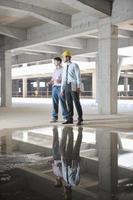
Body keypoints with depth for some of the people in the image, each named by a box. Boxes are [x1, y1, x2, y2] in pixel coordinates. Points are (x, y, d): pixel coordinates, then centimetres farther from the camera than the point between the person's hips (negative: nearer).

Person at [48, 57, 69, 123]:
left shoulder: (63, 69, -2)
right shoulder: (55, 70, 19)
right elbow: (52, 79, 18)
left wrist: (60, 81, -23)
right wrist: (49, 82, -1)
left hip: (61, 87, -6)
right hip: (54, 87, 6)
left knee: (63, 103, -7)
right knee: (54, 103, 4)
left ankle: (66, 117, 0)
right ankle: (54, 117, 8)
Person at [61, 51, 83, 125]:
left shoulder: (75, 65, -5)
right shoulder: (65, 67, 18)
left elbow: (78, 76, -12)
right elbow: (63, 79, 17)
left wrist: (78, 87, -22)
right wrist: (62, 90, 12)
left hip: (74, 86, -7)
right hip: (67, 86, 7)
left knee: (77, 103, -7)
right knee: (69, 103, 5)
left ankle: (80, 119, -2)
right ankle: (70, 119, 10)